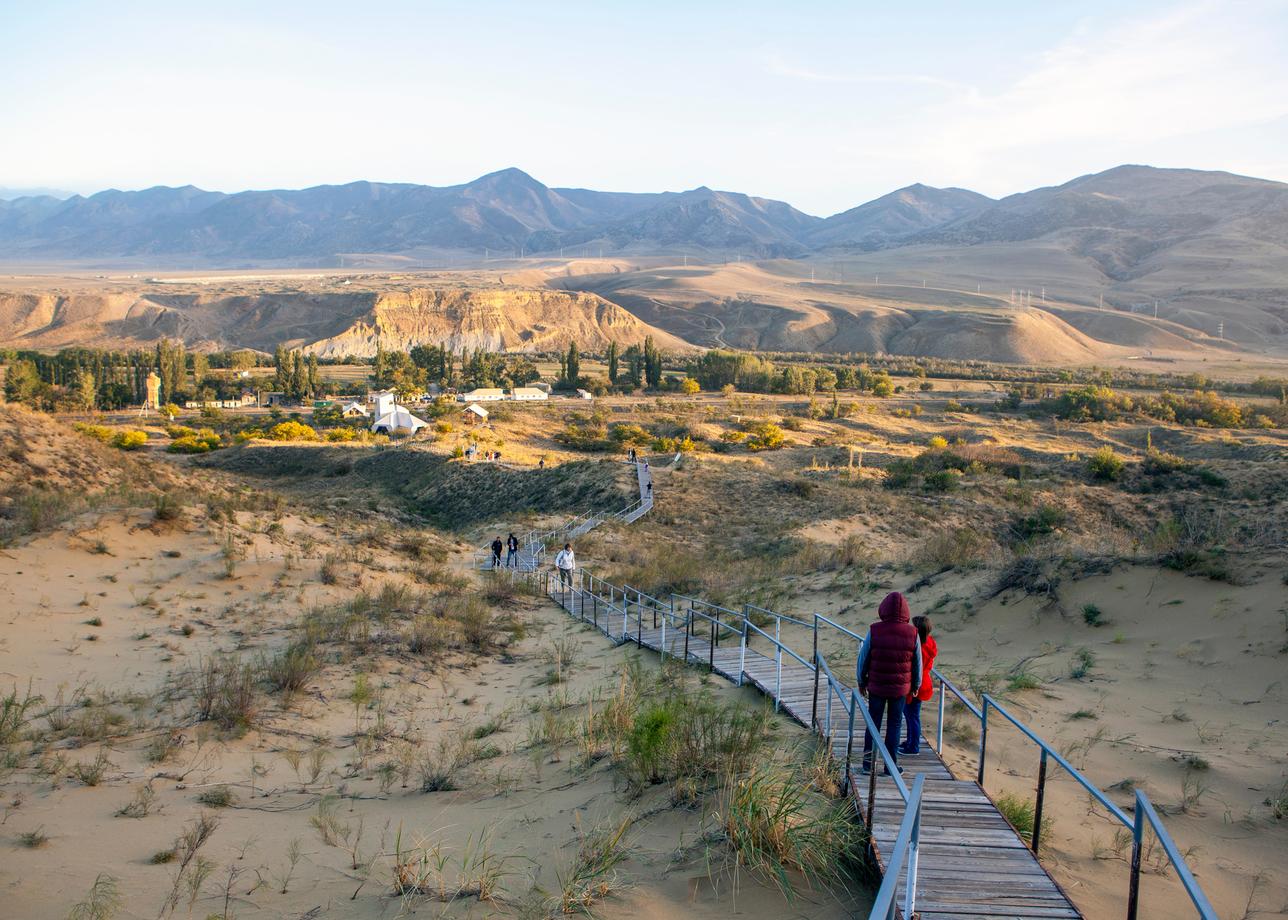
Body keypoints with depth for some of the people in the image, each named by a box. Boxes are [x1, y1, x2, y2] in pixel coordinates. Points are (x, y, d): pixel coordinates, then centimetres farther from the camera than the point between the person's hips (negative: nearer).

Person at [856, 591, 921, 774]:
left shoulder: (874, 630, -15)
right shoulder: (912, 633, -11)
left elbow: (863, 658, -7)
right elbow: (918, 663, -1)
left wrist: (861, 682, 8)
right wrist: (916, 685, 15)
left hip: (876, 686, 0)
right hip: (900, 689, 0)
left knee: (873, 723, 13)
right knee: (894, 725, 12)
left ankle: (868, 762, 18)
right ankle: (891, 764, 17)